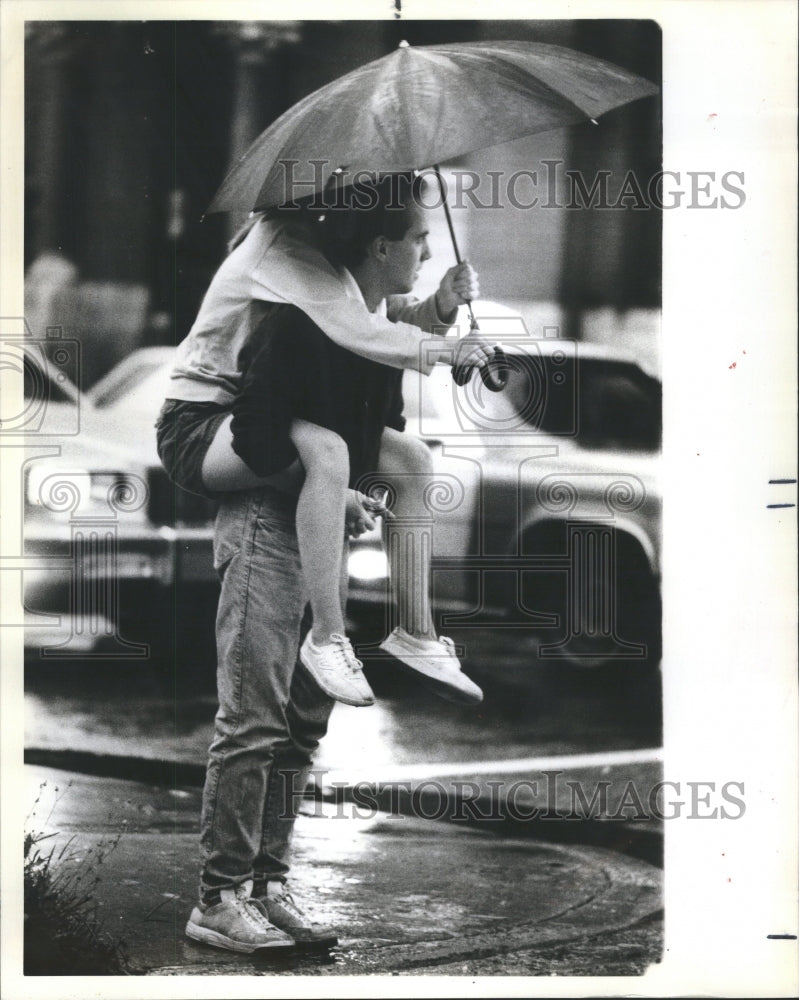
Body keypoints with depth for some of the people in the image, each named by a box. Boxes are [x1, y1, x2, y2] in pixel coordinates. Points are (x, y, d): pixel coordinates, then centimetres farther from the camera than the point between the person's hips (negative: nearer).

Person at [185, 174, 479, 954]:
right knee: (253, 719, -10)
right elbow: (256, 429, -20)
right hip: (267, 522, -9)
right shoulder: (301, 318, -15)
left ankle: (267, 887, 15)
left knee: (303, 722, 9)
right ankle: (218, 900, -6)